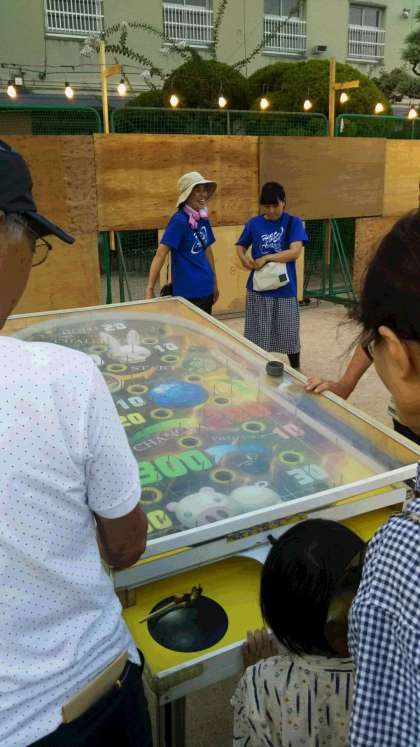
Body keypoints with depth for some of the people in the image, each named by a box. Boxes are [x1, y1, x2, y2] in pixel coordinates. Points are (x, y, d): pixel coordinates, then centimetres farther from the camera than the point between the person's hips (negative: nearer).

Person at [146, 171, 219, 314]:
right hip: (188, 292, -8)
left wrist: (214, 283, 19)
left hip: (206, 289, 8)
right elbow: (160, 255, -20)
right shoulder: (179, 220, -16)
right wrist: (150, 289, -25)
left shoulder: (203, 218, 6)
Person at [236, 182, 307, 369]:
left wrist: (266, 258, -20)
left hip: (285, 288, -2)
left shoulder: (293, 222, -6)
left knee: (289, 332, 10)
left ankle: (296, 370, 29)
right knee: (257, 333, 10)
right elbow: (240, 247, 11)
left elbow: (295, 251, -17)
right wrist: (245, 259, -10)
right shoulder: (254, 223, 1)